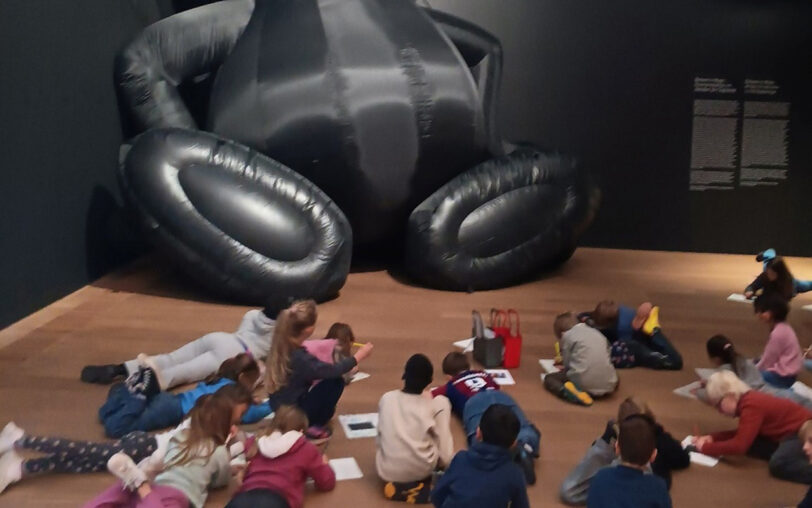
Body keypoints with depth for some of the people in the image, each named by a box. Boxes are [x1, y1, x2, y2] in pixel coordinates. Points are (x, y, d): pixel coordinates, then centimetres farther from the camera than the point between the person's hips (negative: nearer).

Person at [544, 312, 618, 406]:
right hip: (608, 386, 4)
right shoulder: (597, 333, 21)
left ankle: (567, 391, -13)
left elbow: (567, 365, 6)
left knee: (548, 378, 16)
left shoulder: (568, 335, 5)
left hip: (585, 385, -4)